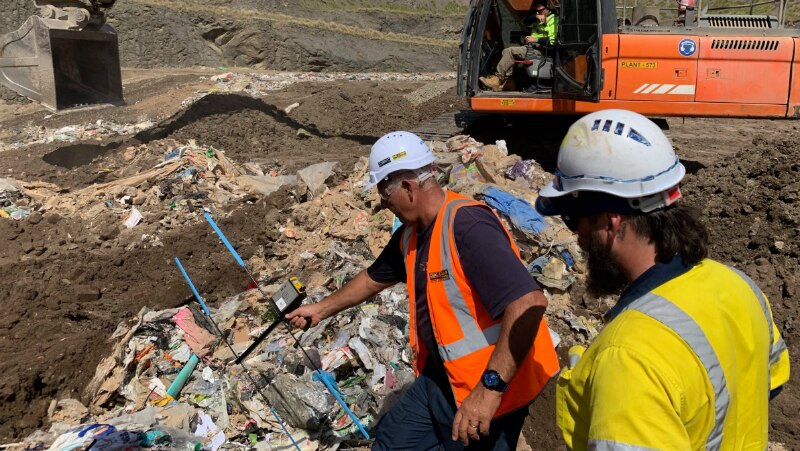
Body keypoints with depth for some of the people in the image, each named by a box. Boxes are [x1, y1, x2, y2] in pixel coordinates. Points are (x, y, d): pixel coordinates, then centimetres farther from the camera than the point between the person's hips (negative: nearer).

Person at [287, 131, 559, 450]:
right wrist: (322, 309, 32)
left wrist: (490, 388, -34)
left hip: (487, 389, -9)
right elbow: (374, 278, 23)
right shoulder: (411, 234, 3)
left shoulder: (468, 225, -25)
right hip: (440, 377, 9)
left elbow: (529, 304, -33)